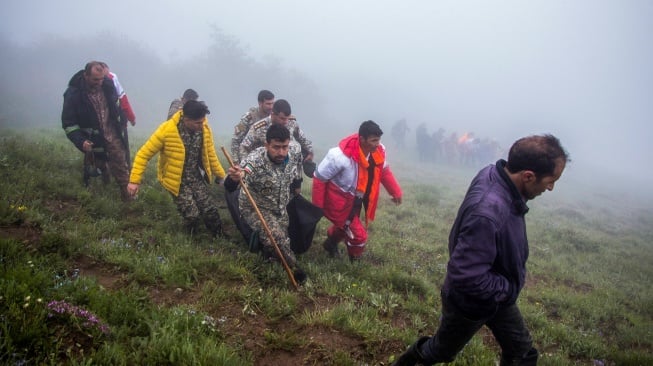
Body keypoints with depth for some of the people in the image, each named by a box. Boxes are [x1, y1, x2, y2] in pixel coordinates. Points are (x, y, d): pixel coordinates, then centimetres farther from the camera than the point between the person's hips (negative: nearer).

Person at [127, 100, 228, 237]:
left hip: (197, 178, 4)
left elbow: (210, 155, 6)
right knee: (192, 214, -13)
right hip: (177, 181, -3)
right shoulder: (167, 130, -24)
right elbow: (144, 154, -15)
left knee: (210, 210, -7)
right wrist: (135, 180, -16)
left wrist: (221, 176, 7)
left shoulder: (204, 129, -10)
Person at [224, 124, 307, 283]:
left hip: (281, 208, 6)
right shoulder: (255, 160, -34)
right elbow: (229, 187, -46)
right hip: (256, 208, -5)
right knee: (275, 236, -27)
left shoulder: (295, 150, -18)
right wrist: (234, 178, -68)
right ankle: (293, 267, -2)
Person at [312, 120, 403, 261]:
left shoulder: (378, 151, -15)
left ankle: (331, 243, 61)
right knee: (359, 236, -5)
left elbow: (384, 170, 7)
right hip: (338, 201, -7)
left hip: (355, 200, 7)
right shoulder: (341, 156, -35)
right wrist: (317, 206, -17)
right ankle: (354, 262, 25)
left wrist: (396, 191, 2)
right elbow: (319, 178, -23)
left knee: (346, 227, 29)